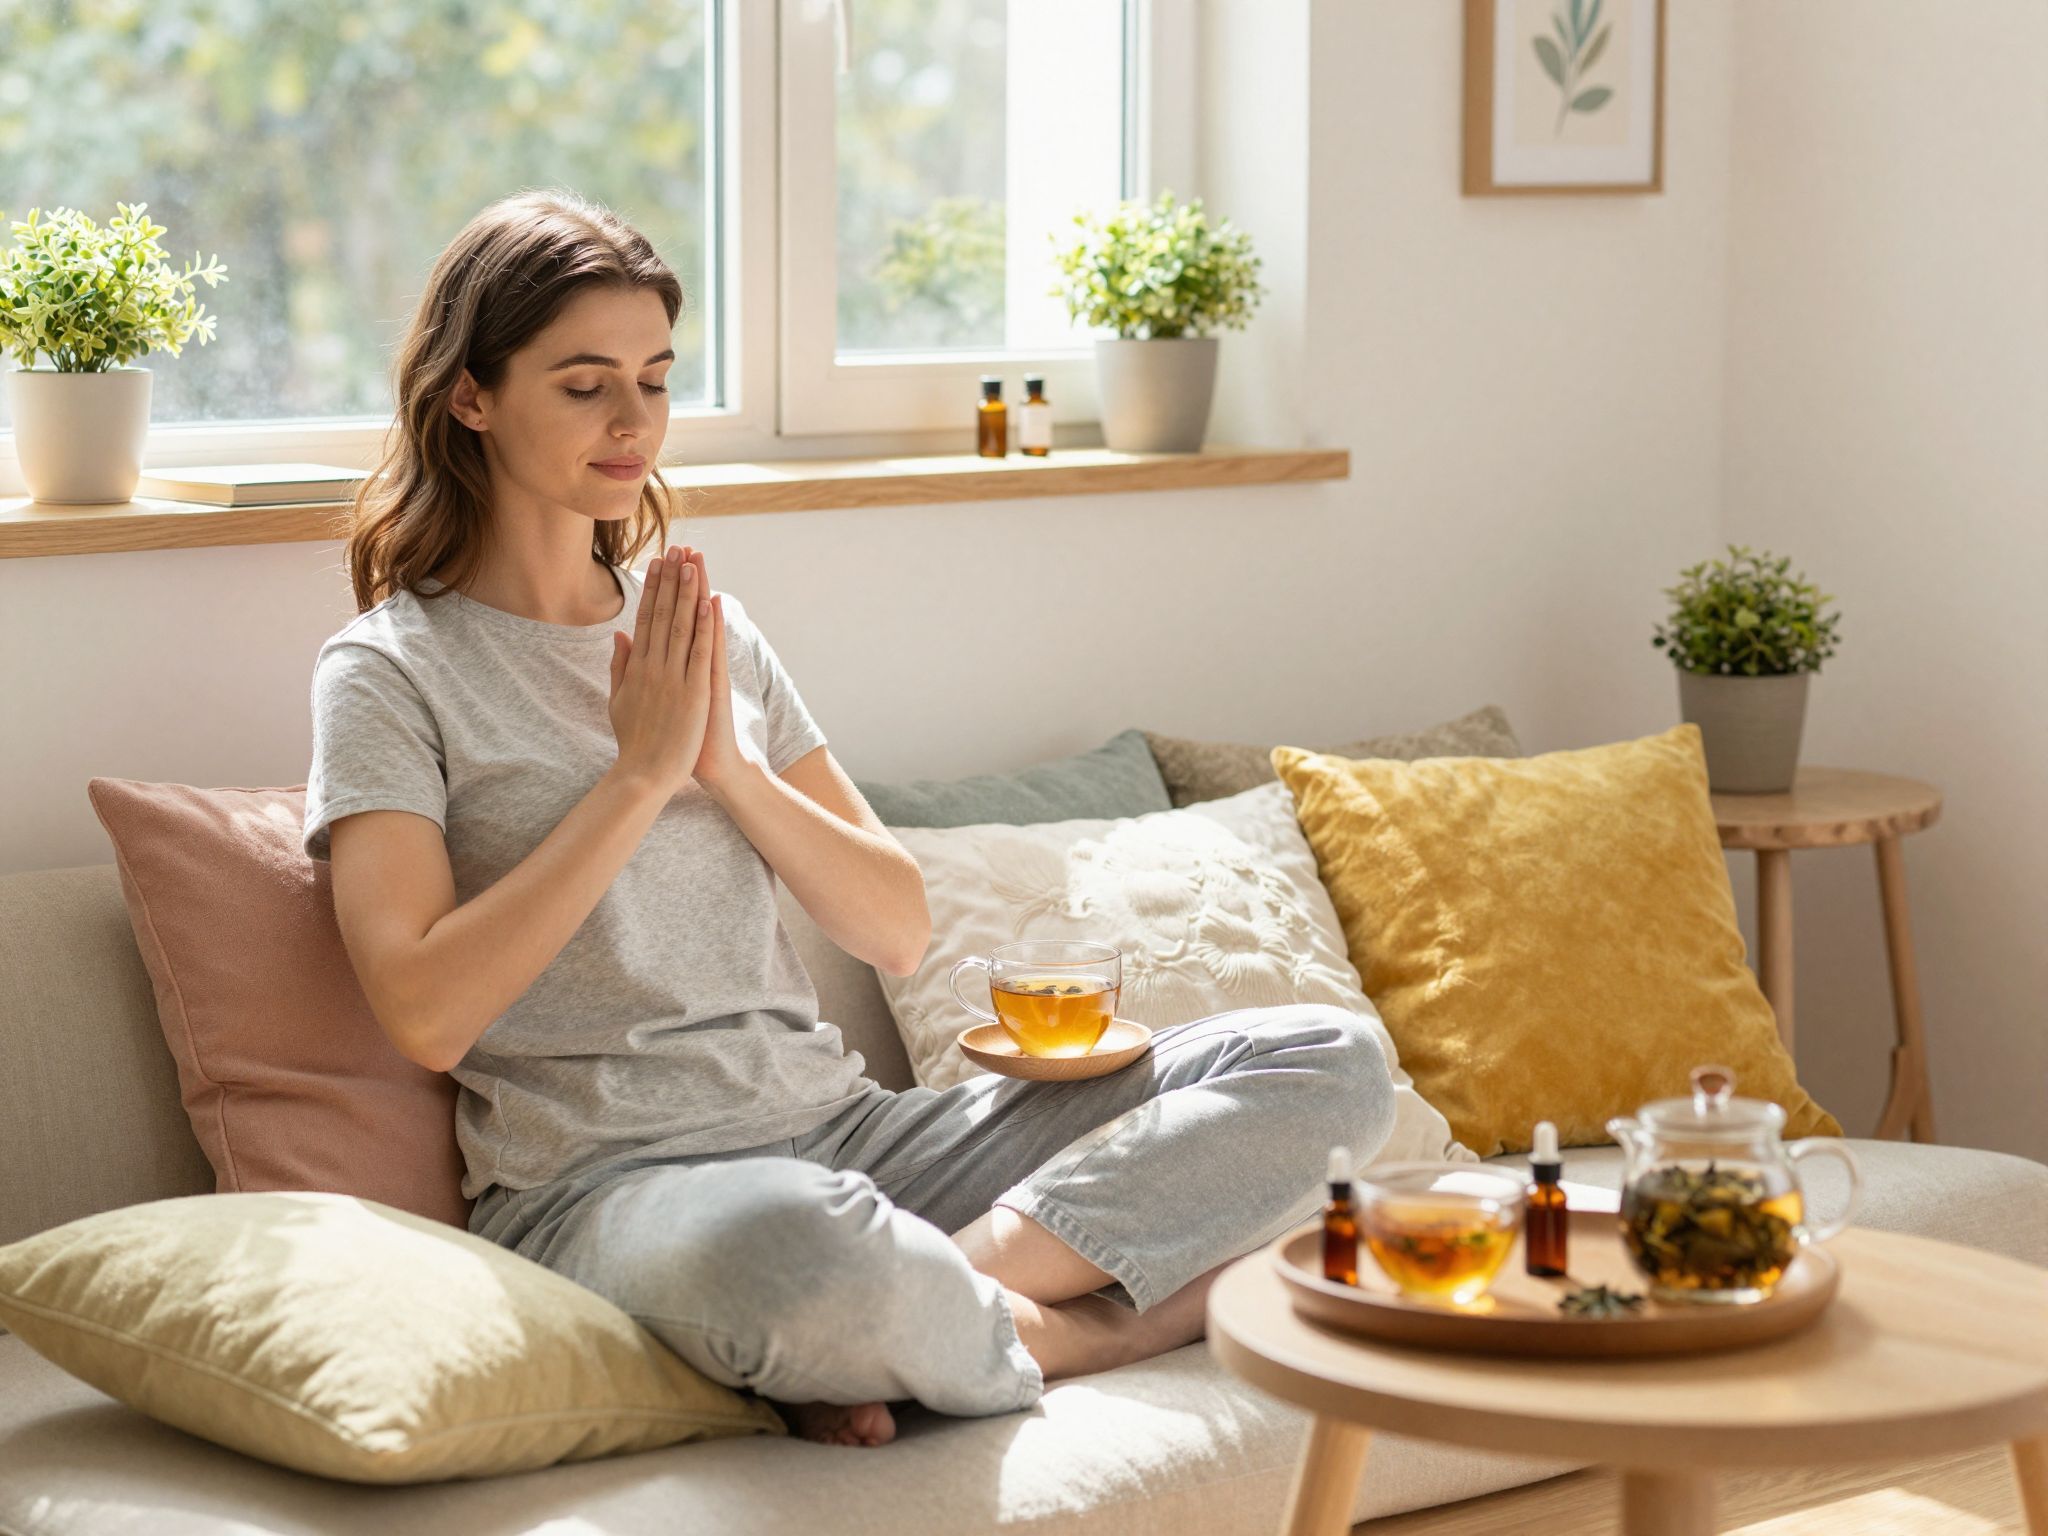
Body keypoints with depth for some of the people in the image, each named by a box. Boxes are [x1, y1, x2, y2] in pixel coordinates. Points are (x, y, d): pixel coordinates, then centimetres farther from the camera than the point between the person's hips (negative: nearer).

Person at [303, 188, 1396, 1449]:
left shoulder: (712, 632, 17)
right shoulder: (392, 671, 1)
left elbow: (900, 932, 14)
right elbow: (426, 1012, -13)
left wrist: (731, 767, -2)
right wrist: (640, 771, -10)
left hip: (843, 1127, 6)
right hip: (606, 1186, -6)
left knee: (1329, 1064, -6)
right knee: (787, 1247, -45)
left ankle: (955, 1285, -20)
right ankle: (1073, 1329, -13)